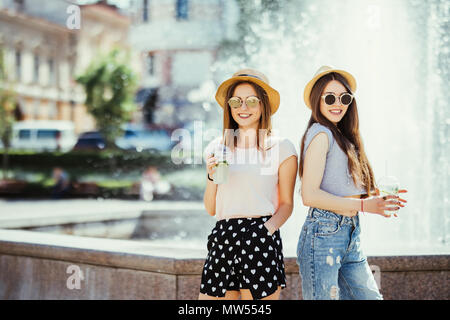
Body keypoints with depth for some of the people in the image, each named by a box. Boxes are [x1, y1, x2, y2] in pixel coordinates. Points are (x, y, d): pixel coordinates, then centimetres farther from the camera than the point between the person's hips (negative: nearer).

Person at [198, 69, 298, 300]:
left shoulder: (281, 147, 3)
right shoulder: (217, 148, 12)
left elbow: (286, 204, 6)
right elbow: (211, 209, 15)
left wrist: (268, 228, -11)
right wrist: (212, 176, -2)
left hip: (261, 241, -3)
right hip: (223, 238, 4)